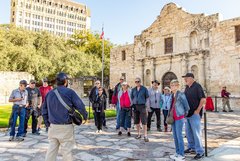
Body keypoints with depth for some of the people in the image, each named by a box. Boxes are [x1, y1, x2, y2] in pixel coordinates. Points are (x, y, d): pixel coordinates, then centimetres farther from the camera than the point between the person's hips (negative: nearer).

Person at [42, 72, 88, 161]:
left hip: (52, 126, 6)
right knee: (66, 150, 4)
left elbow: (44, 110, 12)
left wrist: (47, 123, 18)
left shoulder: (49, 93, 8)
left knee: (52, 149, 14)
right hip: (65, 127, -5)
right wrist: (85, 116, 3)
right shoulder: (69, 92, -10)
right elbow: (80, 106, -13)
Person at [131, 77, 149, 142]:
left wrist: (145, 105, -4)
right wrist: (133, 103, 7)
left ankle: (145, 136, -2)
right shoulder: (133, 89, 9)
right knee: (136, 121, 9)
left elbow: (147, 97, 1)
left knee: (144, 121, -6)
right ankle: (139, 134, 23)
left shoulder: (144, 89, -1)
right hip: (135, 106, 4)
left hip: (142, 106, -4)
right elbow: (132, 97, 19)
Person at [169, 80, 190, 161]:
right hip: (173, 118, 8)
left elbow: (186, 106, -9)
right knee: (175, 136, 13)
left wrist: (185, 114, 3)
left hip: (179, 118, -8)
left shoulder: (181, 95, -13)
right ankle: (177, 153, 25)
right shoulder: (172, 95, 9)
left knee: (179, 136, -2)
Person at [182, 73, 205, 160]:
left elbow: (203, 99, -16)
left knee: (196, 133, -4)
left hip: (195, 114, -8)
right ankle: (191, 148, 31)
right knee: (188, 132, 16)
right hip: (187, 113, 8)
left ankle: (200, 152, 8)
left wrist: (198, 110, -16)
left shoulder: (197, 86, -12)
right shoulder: (187, 87, 11)